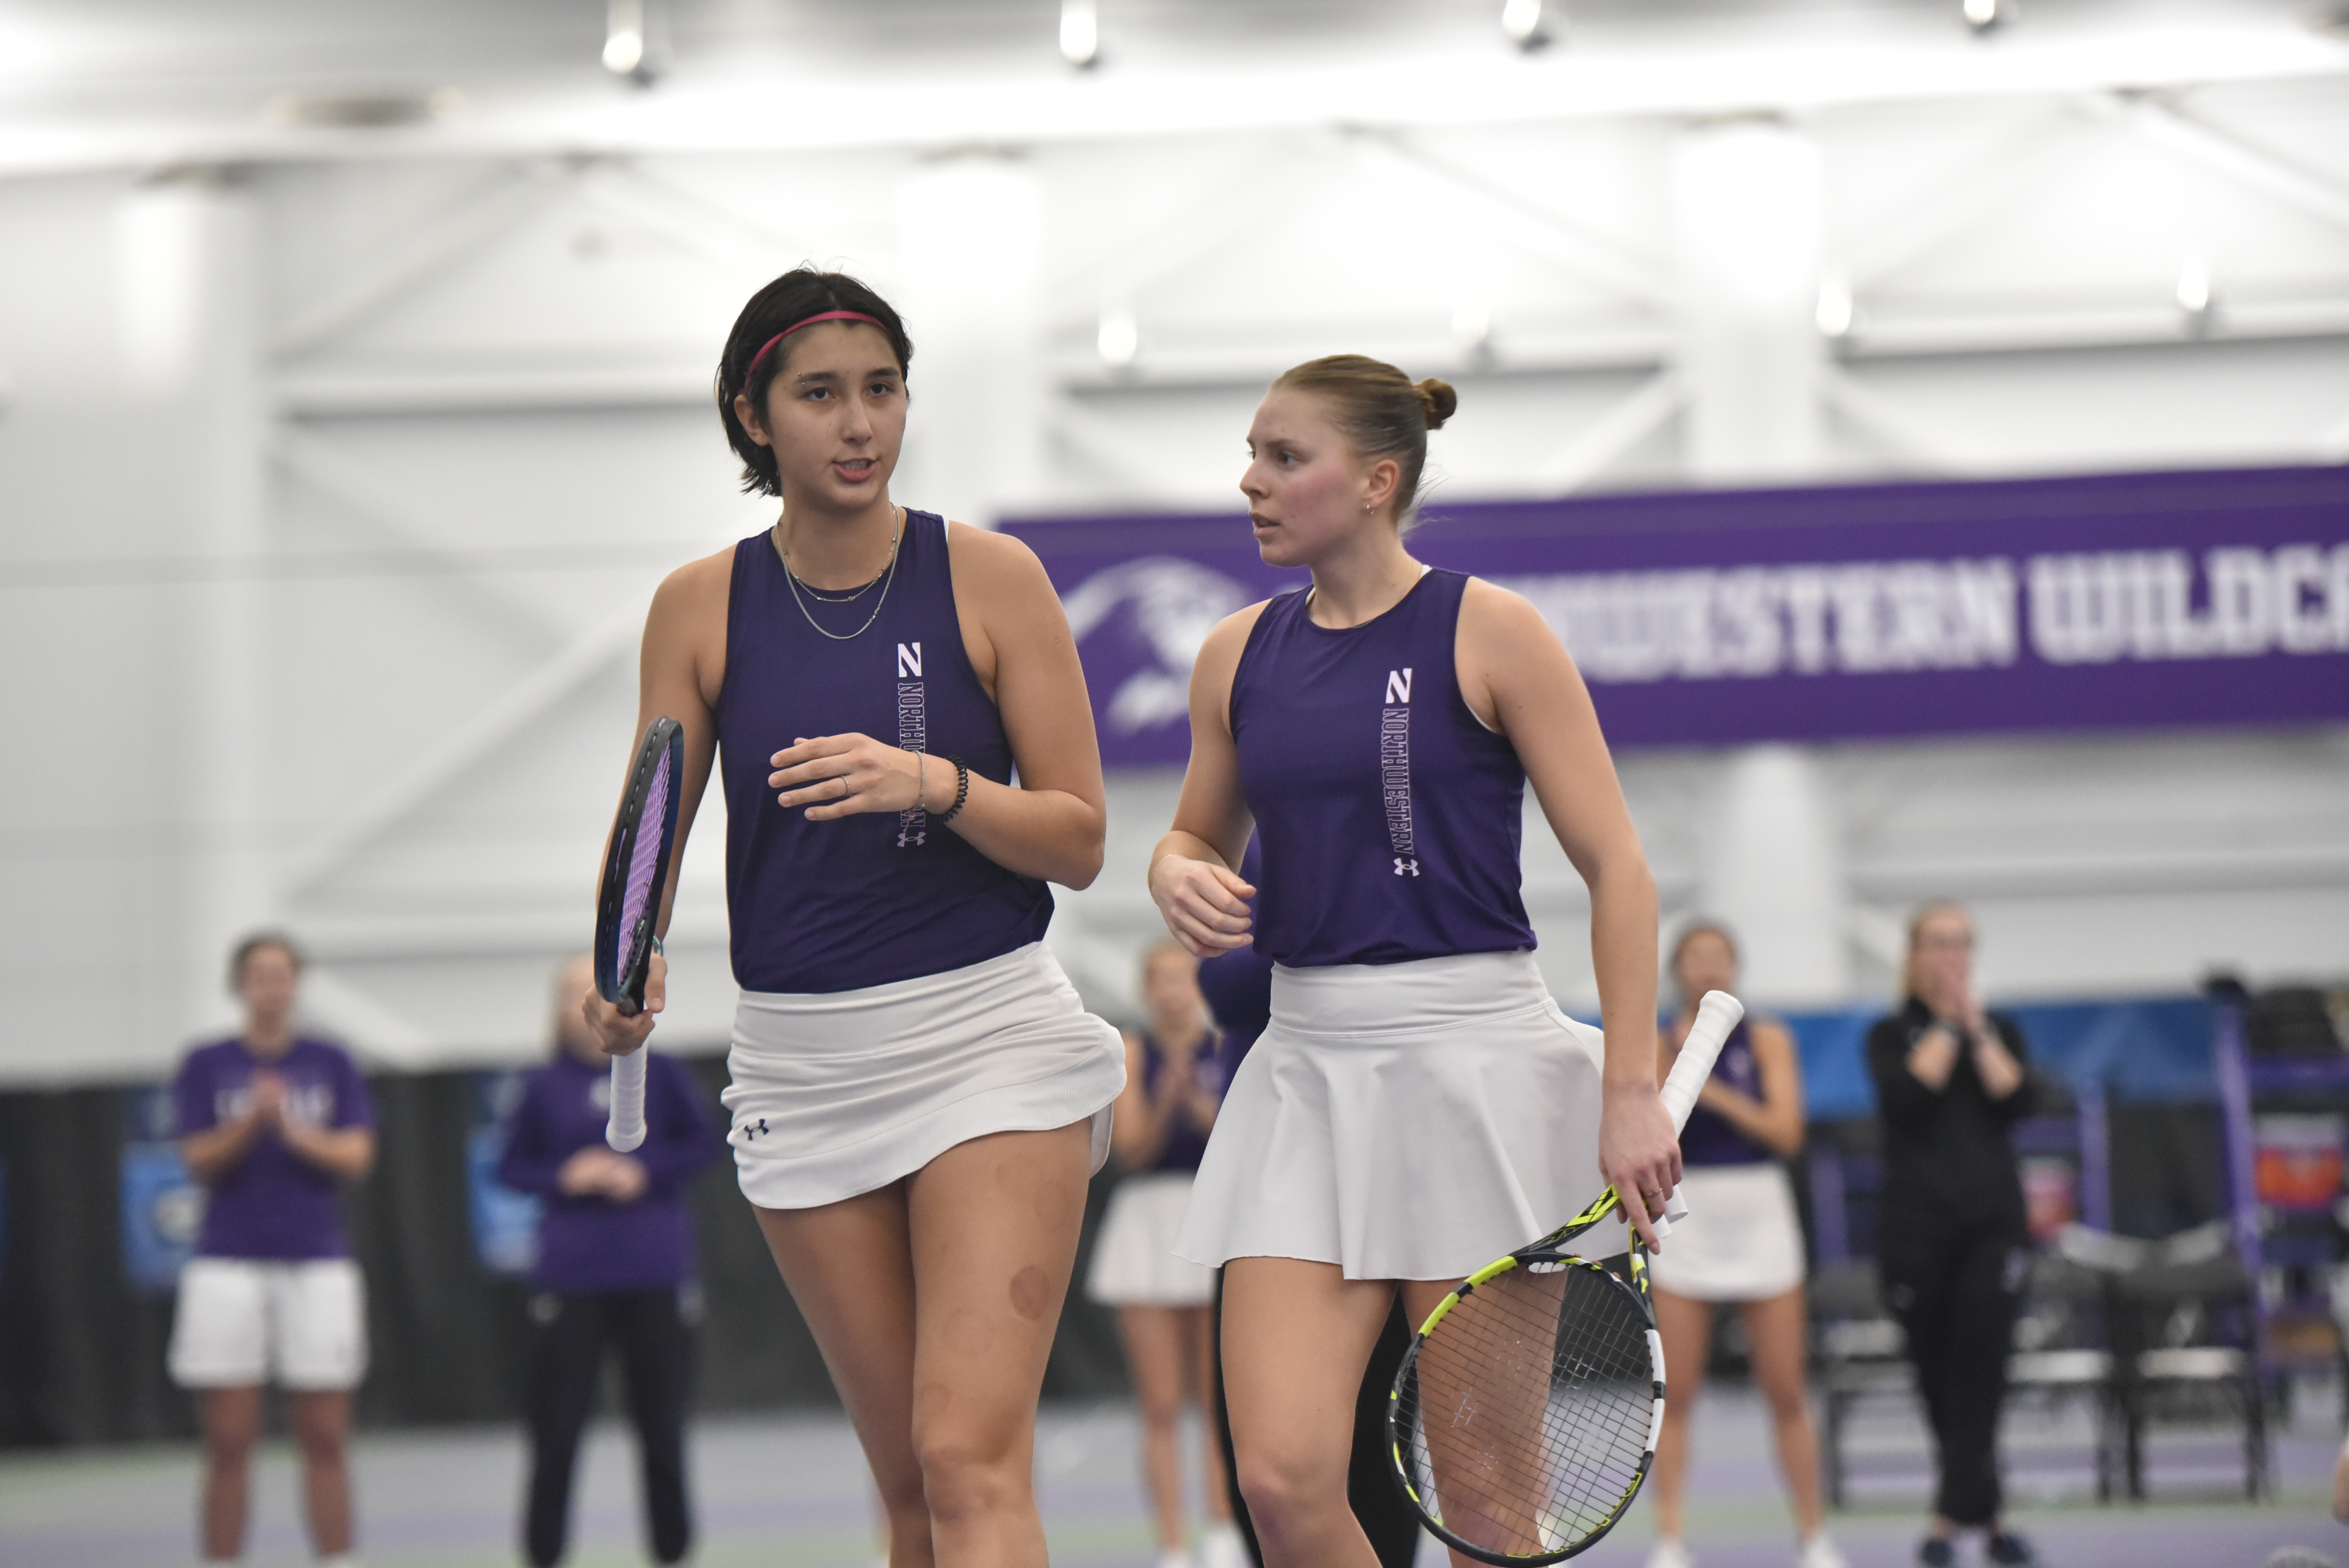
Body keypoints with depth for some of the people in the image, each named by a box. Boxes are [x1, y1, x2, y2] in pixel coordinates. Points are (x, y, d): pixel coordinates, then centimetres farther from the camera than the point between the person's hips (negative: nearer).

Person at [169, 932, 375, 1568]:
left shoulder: (331, 1063, 8)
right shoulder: (206, 1065, 5)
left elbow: (357, 1156, -1)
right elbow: (201, 1161, -4)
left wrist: (298, 1133, -19)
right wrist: (252, 1121, -21)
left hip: (317, 1264, 1)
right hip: (229, 1265, -1)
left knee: (325, 1437, 1)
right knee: (229, 1440, 0)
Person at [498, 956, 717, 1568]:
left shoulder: (660, 1074, 3)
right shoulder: (544, 1087, 3)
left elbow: (702, 1143, 3)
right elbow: (512, 1166, 6)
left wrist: (645, 1173, -11)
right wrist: (564, 1177, -11)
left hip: (656, 1277, 0)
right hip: (570, 1280, 0)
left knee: (662, 1425, 6)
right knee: (556, 1428, -3)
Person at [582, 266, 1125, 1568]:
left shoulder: (991, 576, -2)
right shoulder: (701, 606, 4)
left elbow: (1078, 840, -2)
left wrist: (934, 784, -20)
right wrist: (629, 971, -14)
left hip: (991, 1035, -3)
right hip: (800, 1059, 3)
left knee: (971, 1459, -17)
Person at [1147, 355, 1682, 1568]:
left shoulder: (1488, 632, -3)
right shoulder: (1238, 656, 11)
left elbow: (1616, 866, -4)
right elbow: (1198, 838, 26)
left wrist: (1631, 1091, -12)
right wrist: (1182, 878, 0)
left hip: (1476, 1058, -4)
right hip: (1308, 1068, 4)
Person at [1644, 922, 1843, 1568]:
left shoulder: (1766, 1039, 4)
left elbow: (1786, 1131, -6)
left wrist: (1716, 1093, -14)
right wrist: (1675, 1062, -15)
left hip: (1760, 1217, 0)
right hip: (1684, 1218, 0)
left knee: (1786, 1392, 2)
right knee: (1675, 1394, -3)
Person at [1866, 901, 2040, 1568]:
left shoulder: (2000, 1031, 13)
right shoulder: (1893, 1035, 8)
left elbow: (2016, 1099, -4)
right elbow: (1907, 1096, -12)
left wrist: (1979, 1029, -5)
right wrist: (1947, 1026, -5)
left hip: (1993, 1220, 0)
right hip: (1917, 1225, 0)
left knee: (1979, 1369, -13)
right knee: (1938, 1375, 2)